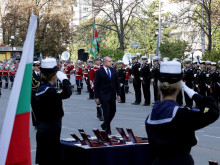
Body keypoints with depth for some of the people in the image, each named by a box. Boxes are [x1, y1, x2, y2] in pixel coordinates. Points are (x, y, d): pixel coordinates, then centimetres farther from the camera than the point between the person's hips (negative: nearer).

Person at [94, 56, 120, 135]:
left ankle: (104, 125, 32)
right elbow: (96, 85, -7)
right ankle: (108, 129, 8)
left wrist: (118, 94, 7)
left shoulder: (113, 70, 7)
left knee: (113, 111, 9)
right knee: (107, 113, -4)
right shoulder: (99, 72, -9)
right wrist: (96, 97, -10)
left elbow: (117, 83, 12)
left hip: (112, 96, 5)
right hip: (104, 96, -5)